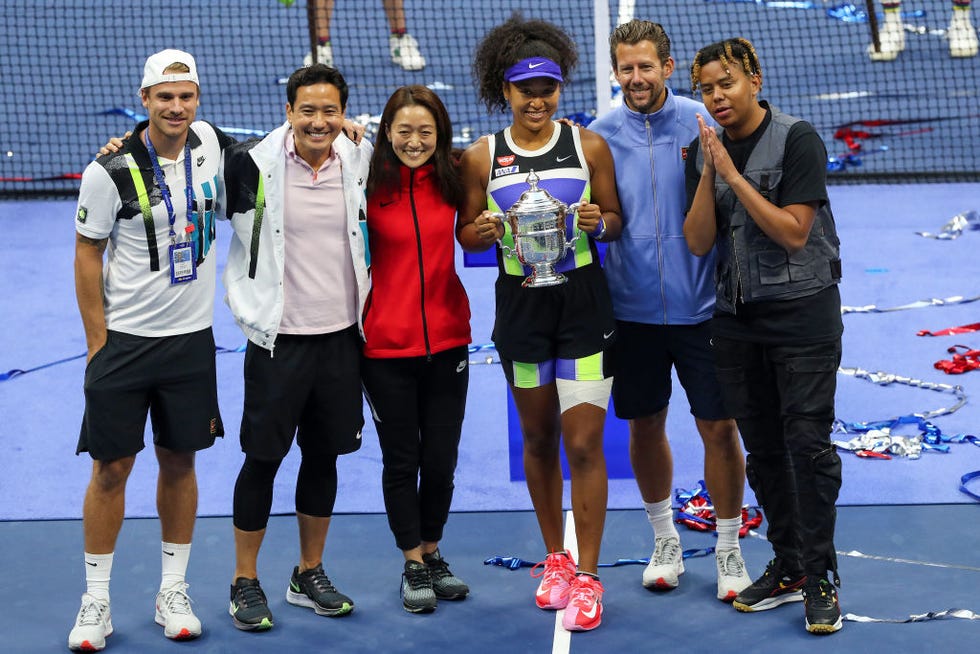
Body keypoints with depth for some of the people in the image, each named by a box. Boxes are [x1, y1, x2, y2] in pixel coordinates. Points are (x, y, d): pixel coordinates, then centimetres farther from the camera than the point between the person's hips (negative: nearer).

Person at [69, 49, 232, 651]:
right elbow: (88, 255, -4)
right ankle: (97, 601, 12)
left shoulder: (209, 144, -1)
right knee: (112, 467, 1)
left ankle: (174, 592, 21)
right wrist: (97, 343, -6)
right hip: (124, 339, -3)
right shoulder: (112, 170, -12)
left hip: (191, 337, 3)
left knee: (180, 461, 10)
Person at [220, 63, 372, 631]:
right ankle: (245, 582, 15)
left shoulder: (359, 162, 2)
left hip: (341, 334, 4)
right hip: (279, 336, -4)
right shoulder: (253, 164, -11)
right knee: (263, 458, 2)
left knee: (324, 455, 13)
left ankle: (310, 575, 27)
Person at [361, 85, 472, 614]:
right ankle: (413, 566, 21)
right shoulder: (370, 185, -8)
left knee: (442, 456, 10)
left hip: (447, 339, 3)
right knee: (401, 459, 7)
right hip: (387, 344, -3)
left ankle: (432, 553, 30)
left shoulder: (451, 179, 0)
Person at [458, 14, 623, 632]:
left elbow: (615, 221, 4)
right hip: (521, 307, 2)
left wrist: (598, 222, -19)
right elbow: (467, 235, 6)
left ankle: (588, 577, 4)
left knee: (583, 442, -5)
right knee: (538, 438, 13)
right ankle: (555, 558, 30)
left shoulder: (589, 146, -2)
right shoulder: (482, 157, 1)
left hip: (584, 305, -2)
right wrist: (485, 230, -17)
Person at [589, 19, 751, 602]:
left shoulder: (701, 122, -4)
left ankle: (729, 551, 15)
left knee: (720, 428, 0)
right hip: (632, 308, 2)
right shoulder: (602, 133, 1)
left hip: (699, 306, -2)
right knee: (645, 426, 11)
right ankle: (665, 538, 31)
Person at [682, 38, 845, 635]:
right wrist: (709, 172, -13)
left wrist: (734, 175, -18)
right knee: (763, 450, 9)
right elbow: (699, 243, -1)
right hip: (737, 317, 5)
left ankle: (820, 577, 0)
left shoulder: (797, 139, -10)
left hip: (802, 311, -5)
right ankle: (788, 568, 19)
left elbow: (793, 231, -16)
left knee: (808, 444, -7)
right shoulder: (704, 150, 6)